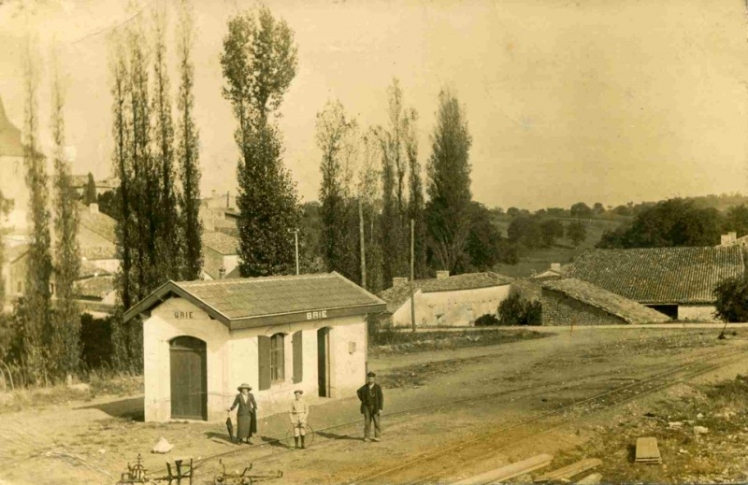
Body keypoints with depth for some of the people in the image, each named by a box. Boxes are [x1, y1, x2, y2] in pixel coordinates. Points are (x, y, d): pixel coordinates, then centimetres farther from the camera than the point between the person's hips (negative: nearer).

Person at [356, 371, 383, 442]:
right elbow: (358, 391, 19)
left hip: (375, 407, -2)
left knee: (377, 422, 0)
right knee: (367, 422, 4)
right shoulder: (365, 387, -1)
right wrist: (362, 400, 11)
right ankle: (367, 437, 10)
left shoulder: (377, 387, -9)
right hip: (367, 407, 2)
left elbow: (381, 398, -10)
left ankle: (377, 436, 10)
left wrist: (380, 408, -15)